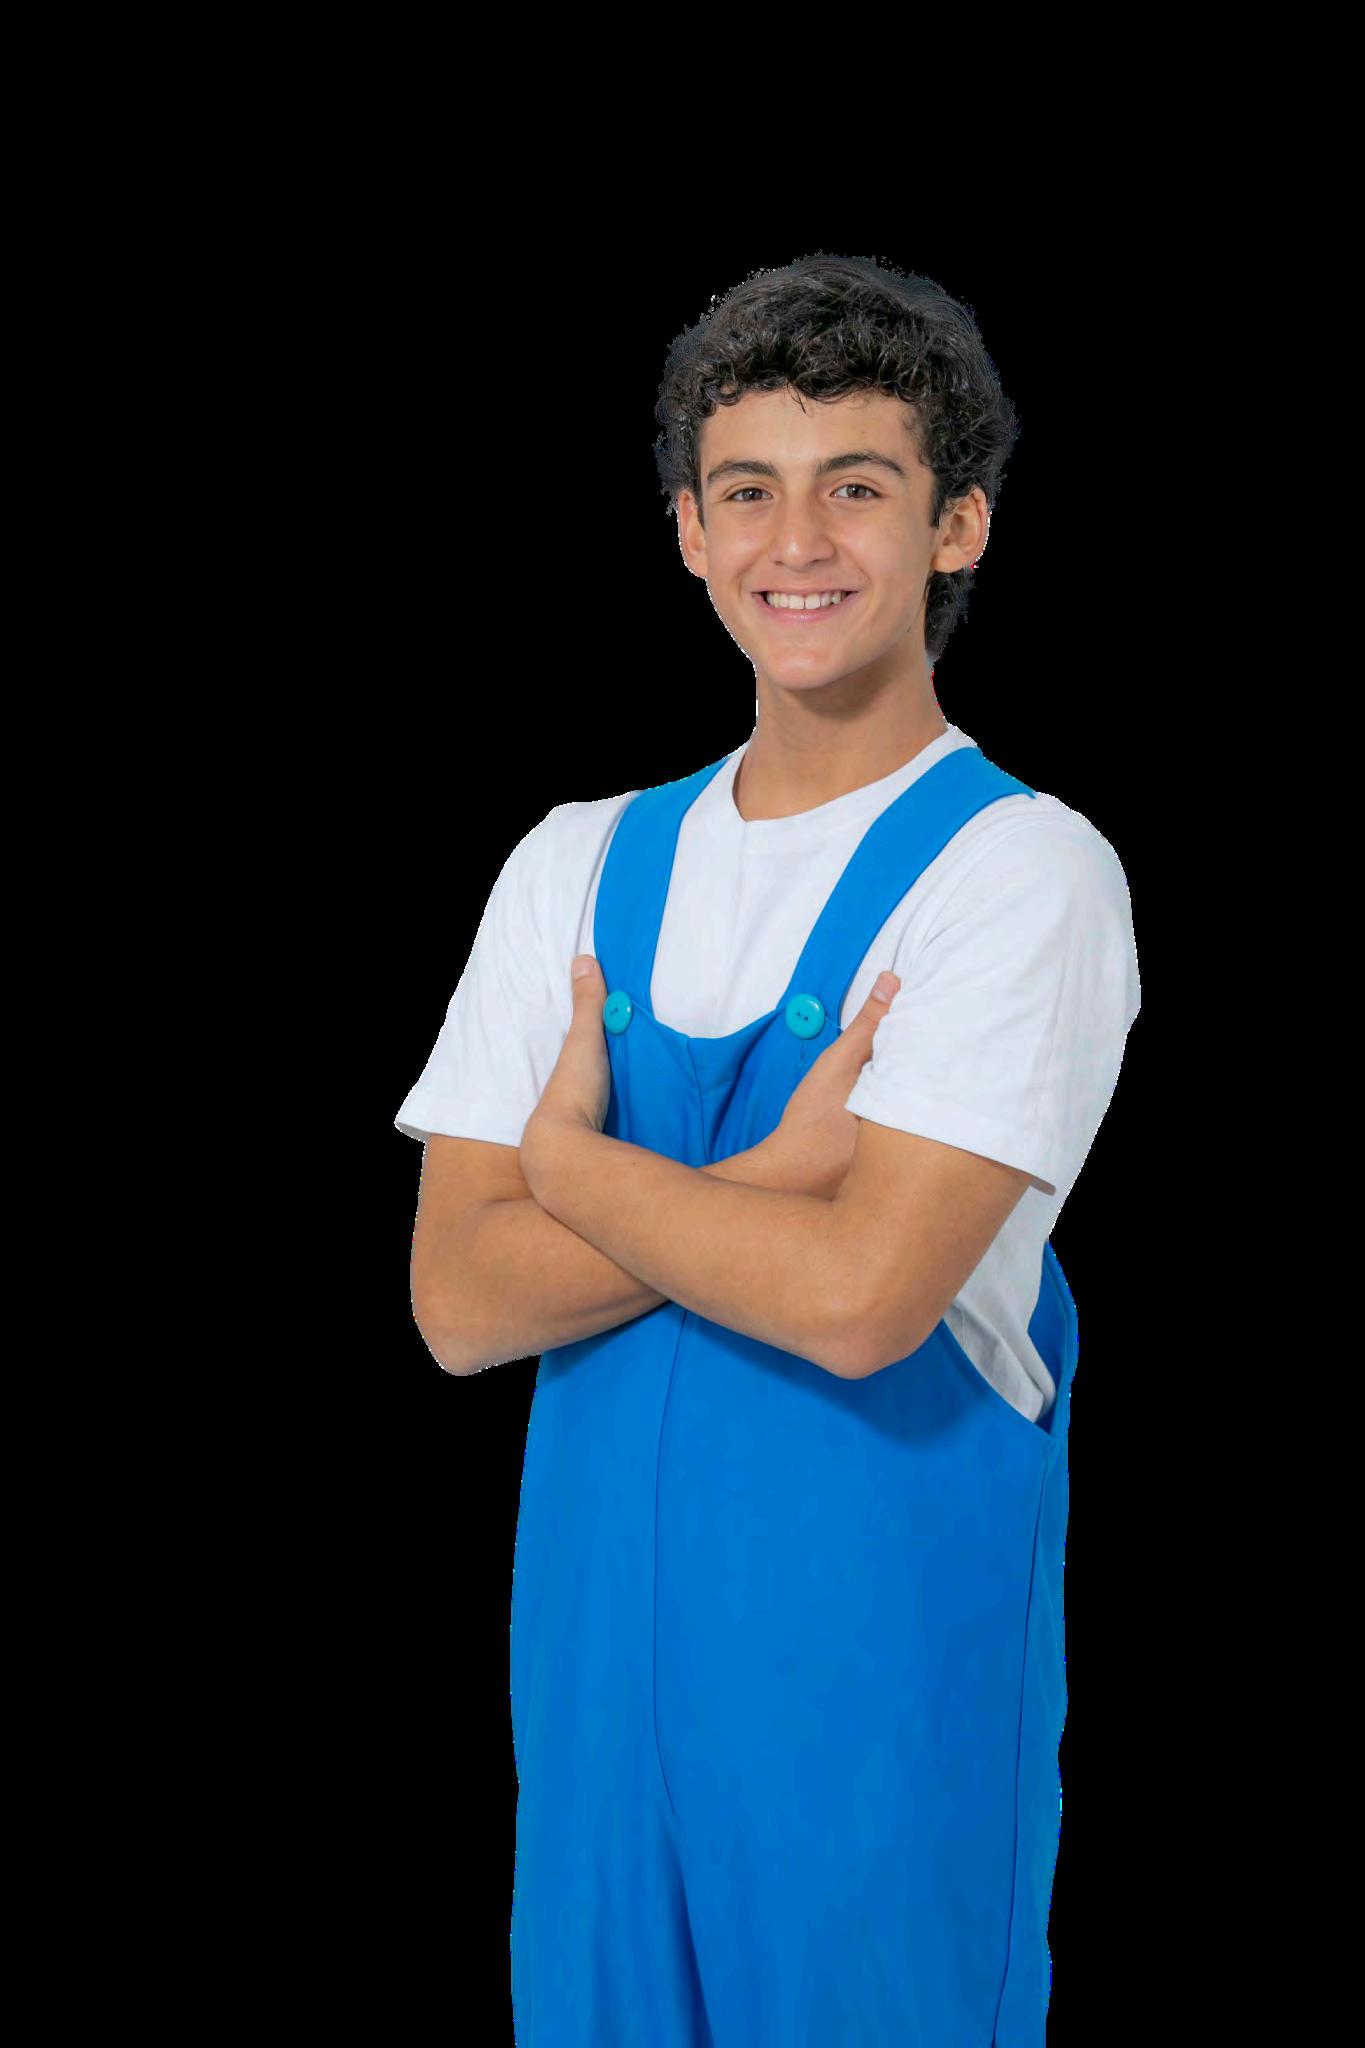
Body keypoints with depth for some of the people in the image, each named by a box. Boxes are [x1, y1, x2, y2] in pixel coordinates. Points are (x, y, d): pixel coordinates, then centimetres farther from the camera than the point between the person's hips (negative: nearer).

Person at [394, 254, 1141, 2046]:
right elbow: (459, 1299, -4)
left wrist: (571, 1158, -7)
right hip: (600, 1631, 5)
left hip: (886, 1649, -4)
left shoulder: (1023, 872, -10)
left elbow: (856, 1293, -22)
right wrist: (772, 1181, -15)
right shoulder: (577, 864, 5)